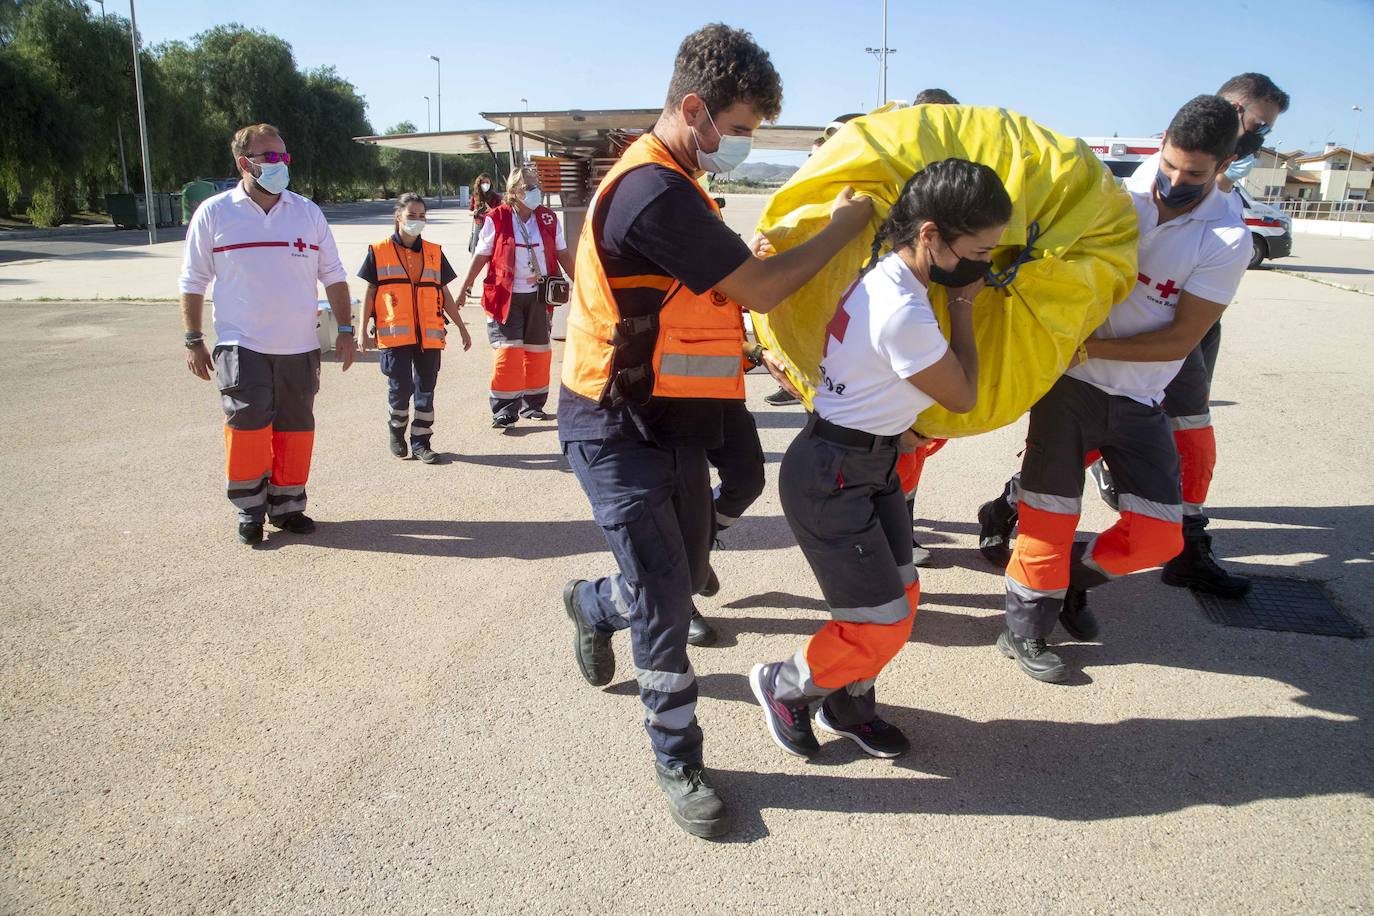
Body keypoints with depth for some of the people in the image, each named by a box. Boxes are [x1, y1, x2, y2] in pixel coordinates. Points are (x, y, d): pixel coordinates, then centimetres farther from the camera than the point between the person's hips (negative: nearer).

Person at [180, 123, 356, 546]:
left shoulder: (307, 212, 7)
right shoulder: (214, 214, 1)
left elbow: (333, 275, 10)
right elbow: (193, 282, 5)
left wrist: (345, 329, 5)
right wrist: (193, 340, 2)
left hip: (299, 348, 3)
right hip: (241, 347, -3)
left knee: (295, 428, 8)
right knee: (247, 424, -9)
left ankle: (286, 505, 22)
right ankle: (250, 511, 7)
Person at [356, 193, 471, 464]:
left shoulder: (434, 253, 11)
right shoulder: (379, 252, 3)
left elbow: (444, 294, 17)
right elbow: (370, 292, 5)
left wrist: (462, 328, 16)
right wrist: (363, 329, -1)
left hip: (430, 335, 3)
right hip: (395, 334, -3)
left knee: (426, 389, 5)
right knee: (401, 386, -5)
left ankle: (421, 441, 16)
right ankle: (396, 428, 22)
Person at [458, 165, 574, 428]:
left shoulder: (549, 219, 5)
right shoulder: (496, 219, -5)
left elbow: (562, 254, 13)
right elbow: (481, 255, -1)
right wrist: (465, 287, -7)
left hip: (538, 296, 4)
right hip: (506, 296, -4)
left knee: (537, 350, 10)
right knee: (507, 350, -8)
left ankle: (533, 405, 22)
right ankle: (504, 409, 0)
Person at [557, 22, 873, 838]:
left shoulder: (669, 180, 11)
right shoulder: (656, 192, -23)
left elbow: (733, 281, 14)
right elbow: (758, 289, -19)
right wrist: (844, 226, -8)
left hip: (673, 421, 10)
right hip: (619, 431, -9)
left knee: (682, 576, 19)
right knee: (665, 601, -3)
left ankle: (594, 605, 48)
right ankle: (678, 760, 13)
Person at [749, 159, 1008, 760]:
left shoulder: (883, 281, 3)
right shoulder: (904, 314, -27)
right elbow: (962, 398, -12)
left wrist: (894, 426, 13)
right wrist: (963, 306, -4)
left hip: (870, 465, 10)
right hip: (831, 479, -10)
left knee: (901, 598, 14)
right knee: (881, 624, -3)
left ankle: (848, 707, 34)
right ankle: (783, 688, 22)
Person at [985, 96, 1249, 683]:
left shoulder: (1227, 239, -9)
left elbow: (1182, 338, -14)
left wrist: (1091, 347, -22)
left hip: (1139, 404, 1)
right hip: (1070, 385, 0)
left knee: (1157, 536, -1)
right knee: (1051, 518, 0)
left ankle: (1073, 578, 26)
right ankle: (1024, 631, 17)